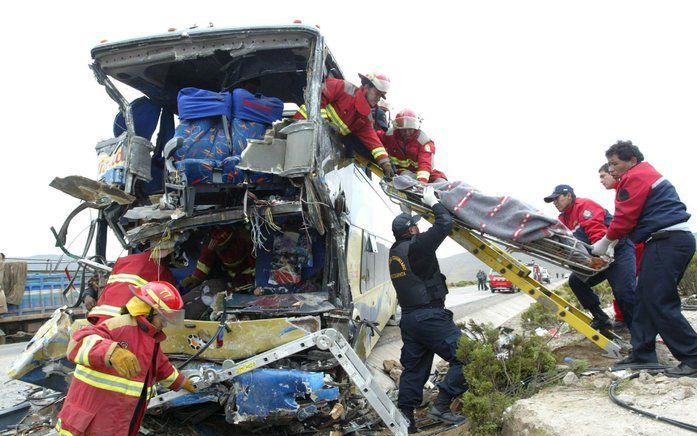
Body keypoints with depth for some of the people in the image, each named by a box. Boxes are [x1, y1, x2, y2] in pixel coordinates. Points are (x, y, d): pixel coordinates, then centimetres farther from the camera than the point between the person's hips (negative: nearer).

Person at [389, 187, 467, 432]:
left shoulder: (394, 251, 10)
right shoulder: (416, 246, -14)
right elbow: (445, 224, -11)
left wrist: (427, 204, 30)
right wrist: (432, 202, 5)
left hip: (408, 317, 9)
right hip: (429, 316, -9)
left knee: (414, 368, 15)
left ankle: (404, 416, 15)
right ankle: (441, 406, -6)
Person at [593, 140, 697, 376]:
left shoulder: (635, 177, -7)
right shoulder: (647, 174, 26)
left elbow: (625, 218, -11)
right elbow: (631, 218, 24)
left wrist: (605, 242, 3)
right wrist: (609, 242, 20)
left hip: (666, 242, -11)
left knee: (659, 303, -10)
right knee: (645, 297, 12)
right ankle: (642, 355, 16)